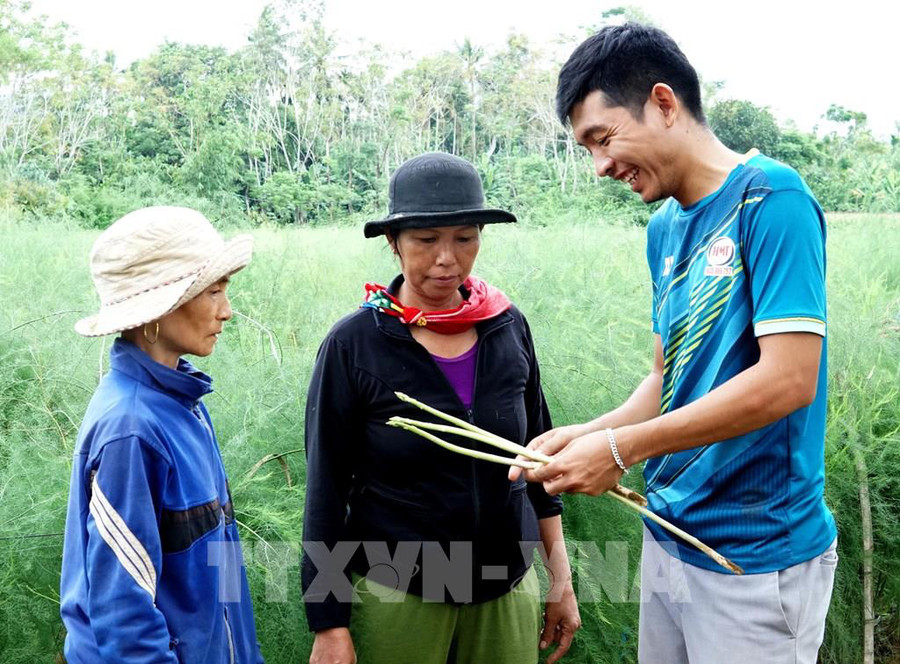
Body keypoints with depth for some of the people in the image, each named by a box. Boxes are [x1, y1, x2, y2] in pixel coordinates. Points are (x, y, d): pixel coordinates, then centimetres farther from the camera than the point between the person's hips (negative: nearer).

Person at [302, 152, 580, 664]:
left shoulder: (509, 328, -3)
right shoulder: (353, 345, -13)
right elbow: (327, 488, -8)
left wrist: (561, 578, 8)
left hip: (508, 588, 3)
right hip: (395, 596, -3)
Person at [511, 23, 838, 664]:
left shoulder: (770, 197, -15)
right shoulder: (665, 227, 7)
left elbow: (789, 380, -22)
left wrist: (621, 448, -19)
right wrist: (586, 435, -4)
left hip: (755, 556, -7)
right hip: (670, 537, 7)